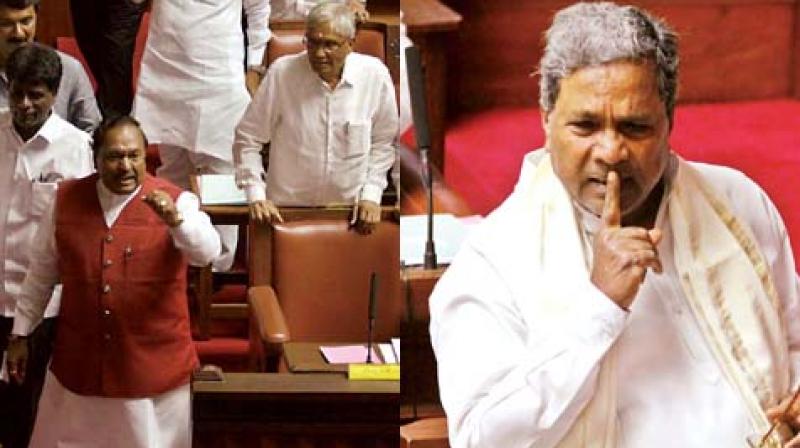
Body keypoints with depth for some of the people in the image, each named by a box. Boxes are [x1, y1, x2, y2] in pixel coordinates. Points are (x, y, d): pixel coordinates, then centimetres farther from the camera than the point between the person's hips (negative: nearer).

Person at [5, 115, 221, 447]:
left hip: (154, 363, -2)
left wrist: (175, 219, -43)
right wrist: (20, 334, 11)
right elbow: (41, 273, 9)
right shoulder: (67, 199, 0)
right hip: (79, 362, 2)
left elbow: (207, 252, -25)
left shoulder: (175, 202, -8)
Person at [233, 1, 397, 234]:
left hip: (350, 213, 1)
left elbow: (382, 142, 5)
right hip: (286, 209, -1)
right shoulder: (281, 72, -14)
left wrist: (371, 194, -2)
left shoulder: (375, 74, -9)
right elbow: (247, 138, -5)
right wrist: (256, 195, -12)